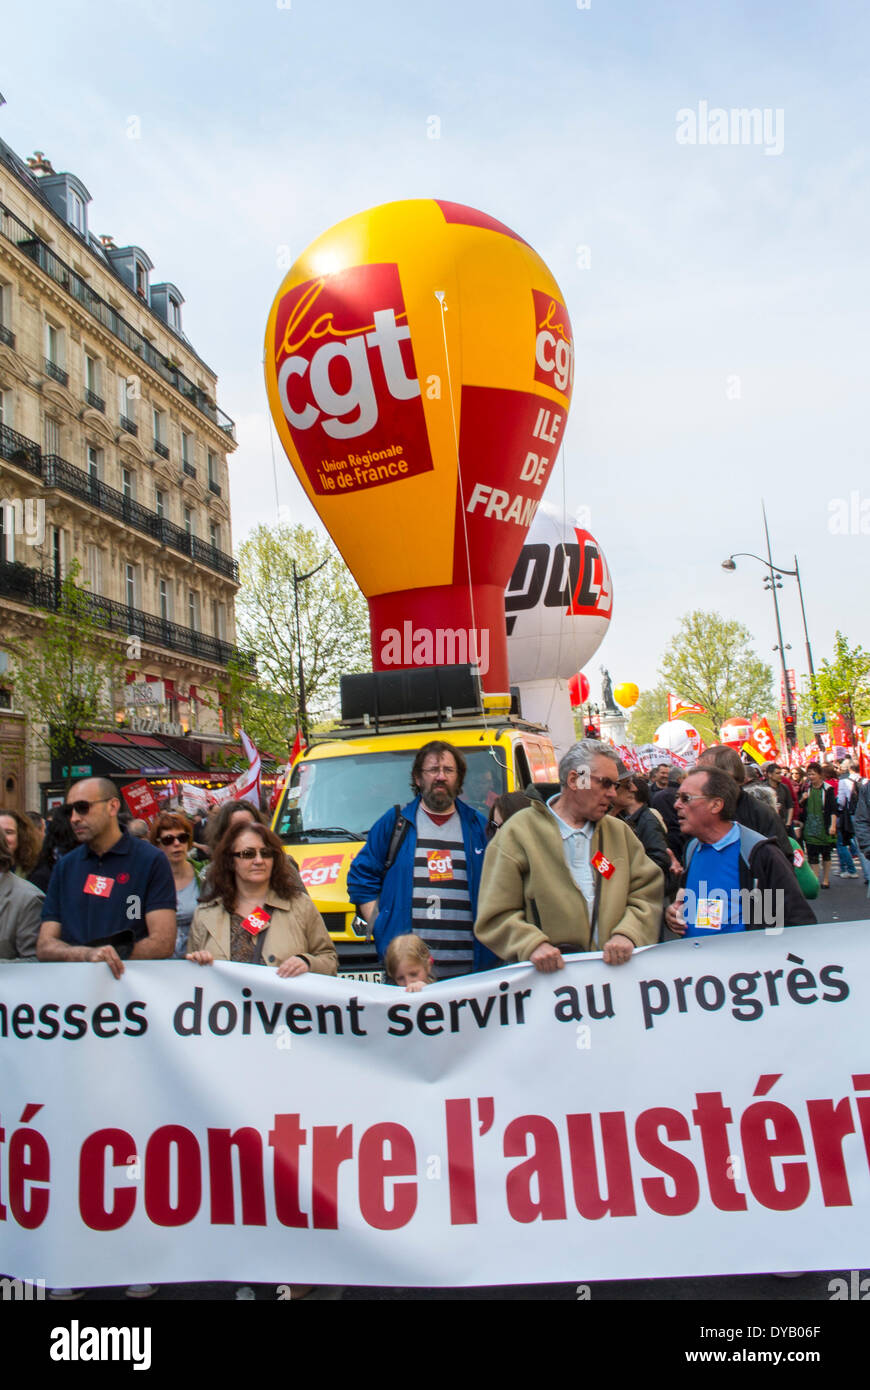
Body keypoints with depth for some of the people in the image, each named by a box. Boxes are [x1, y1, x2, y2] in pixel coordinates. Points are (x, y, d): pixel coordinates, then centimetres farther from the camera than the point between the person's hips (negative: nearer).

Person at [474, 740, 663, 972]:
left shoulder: (620, 833, 20)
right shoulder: (518, 833, 3)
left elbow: (647, 894, 14)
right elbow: (495, 915, 0)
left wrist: (627, 934, -4)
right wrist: (532, 945, -15)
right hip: (548, 977, -4)